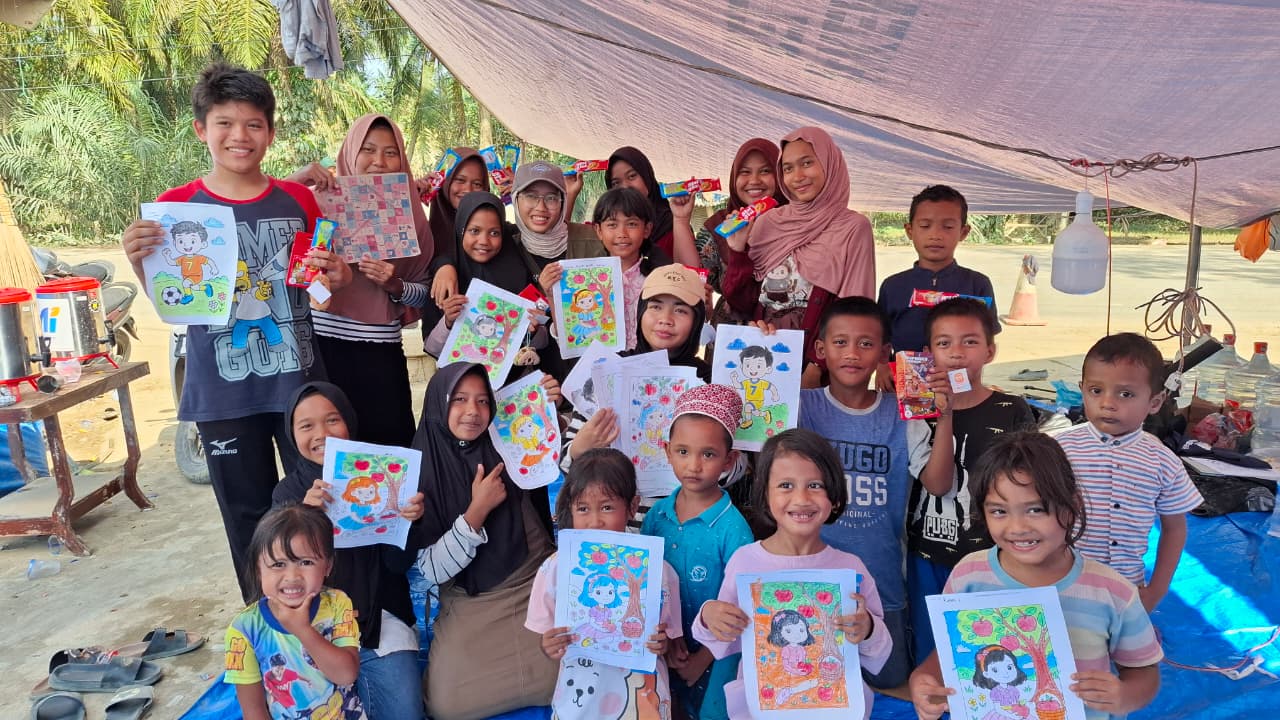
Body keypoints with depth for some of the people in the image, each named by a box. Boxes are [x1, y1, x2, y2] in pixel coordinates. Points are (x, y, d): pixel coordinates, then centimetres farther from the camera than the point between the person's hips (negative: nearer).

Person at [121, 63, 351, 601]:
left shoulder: (298, 200, 3)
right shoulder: (175, 207, -2)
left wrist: (337, 277, -10)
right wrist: (142, 265, -19)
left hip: (299, 381, 1)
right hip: (223, 392, -1)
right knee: (248, 517, 12)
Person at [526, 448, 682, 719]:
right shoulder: (555, 569, -9)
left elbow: (668, 638, -1)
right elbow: (547, 639, 1)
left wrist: (662, 644, -22)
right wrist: (549, 649, -19)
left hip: (639, 696, -1)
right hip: (578, 696, 1)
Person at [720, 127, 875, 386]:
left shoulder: (853, 228, -4)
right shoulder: (767, 223, 6)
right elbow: (743, 303, 7)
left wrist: (819, 367, -15)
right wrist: (738, 251, -6)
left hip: (814, 365, -3)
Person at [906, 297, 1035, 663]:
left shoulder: (1012, 412, -5)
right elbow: (937, 483, -15)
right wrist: (945, 416, -23)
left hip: (989, 556, -1)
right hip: (928, 557, 1)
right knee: (928, 655, 14)